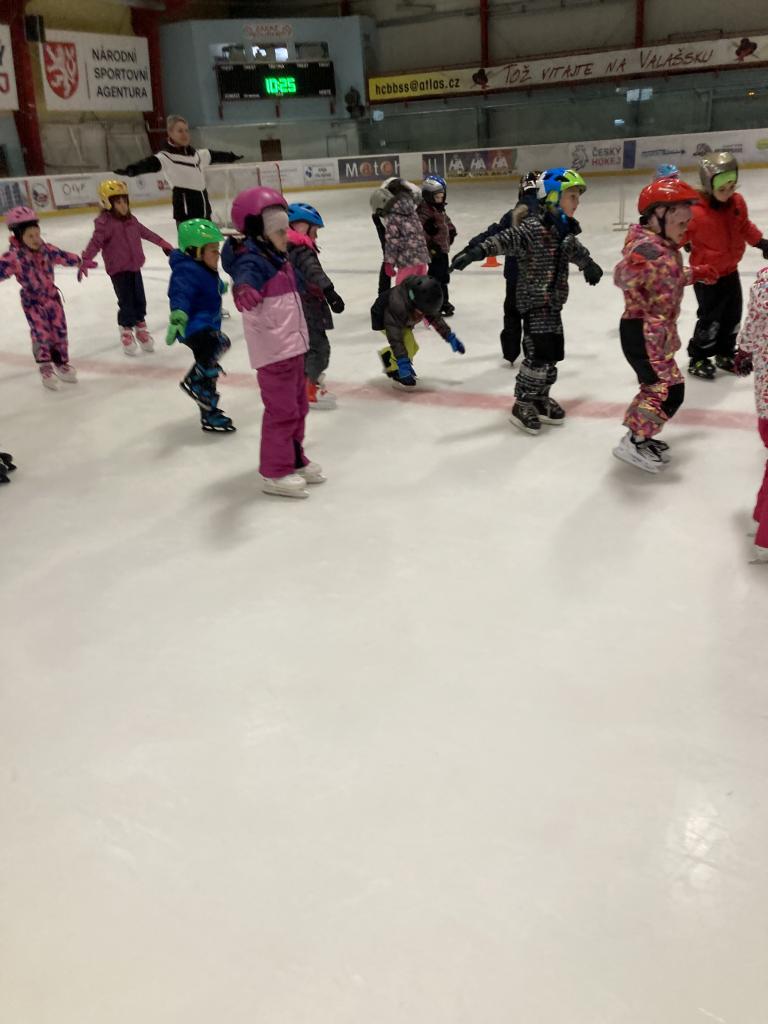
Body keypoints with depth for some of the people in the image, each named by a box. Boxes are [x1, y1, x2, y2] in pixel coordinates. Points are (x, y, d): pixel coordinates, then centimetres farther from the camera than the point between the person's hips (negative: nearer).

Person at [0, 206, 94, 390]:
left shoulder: (46, 249, -5)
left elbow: (62, 256, 8)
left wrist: (81, 262, 19)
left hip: (52, 296, 5)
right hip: (32, 301, -5)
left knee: (59, 330, 10)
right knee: (41, 333, -9)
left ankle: (61, 363, 29)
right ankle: (45, 367, 9)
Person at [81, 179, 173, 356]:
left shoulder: (131, 220, 9)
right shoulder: (105, 222, -14)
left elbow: (146, 233, 23)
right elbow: (95, 243, -22)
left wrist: (164, 244, 31)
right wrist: (84, 260, -35)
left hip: (134, 266, 6)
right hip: (118, 269, -6)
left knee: (140, 299, 11)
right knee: (126, 302, -4)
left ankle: (141, 328, 27)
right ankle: (126, 332, 14)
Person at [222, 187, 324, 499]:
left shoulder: (275, 256, 12)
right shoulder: (253, 260, -17)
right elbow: (246, 276, -42)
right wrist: (243, 290, -66)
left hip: (292, 345, 10)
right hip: (273, 350, -10)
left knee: (298, 405, 19)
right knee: (282, 410, -5)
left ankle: (294, 458, 33)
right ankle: (274, 472, 5)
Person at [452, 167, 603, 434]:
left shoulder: (566, 232, 11)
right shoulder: (532, 228, -16)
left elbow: (577, 251, 32)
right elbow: (504, 239, -29)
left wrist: (589, 266, 49)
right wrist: (477, 251, -44)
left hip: (554, 302, 8)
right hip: (534, 301, -8)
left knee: (553, 354, 11)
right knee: (539, 355, -13)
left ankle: (540, 398, 28)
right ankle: (523, 405, 0)